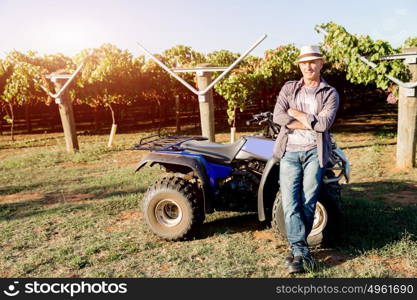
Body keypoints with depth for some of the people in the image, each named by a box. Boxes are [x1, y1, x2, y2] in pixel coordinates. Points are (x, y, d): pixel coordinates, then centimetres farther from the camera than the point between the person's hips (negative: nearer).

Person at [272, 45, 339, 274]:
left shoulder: (330, 93, 7)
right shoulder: (289, 88, 11)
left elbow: (324, 123, -10)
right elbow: (278, 116, -6)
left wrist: (296, 113, -5)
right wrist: (311, 124, -9)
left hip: (314, 152, -1)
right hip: (290, 152, 1)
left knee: (308, 203, 2)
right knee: (289, 203, -6)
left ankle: (297, 249, 17)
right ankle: (301, 250, 0)